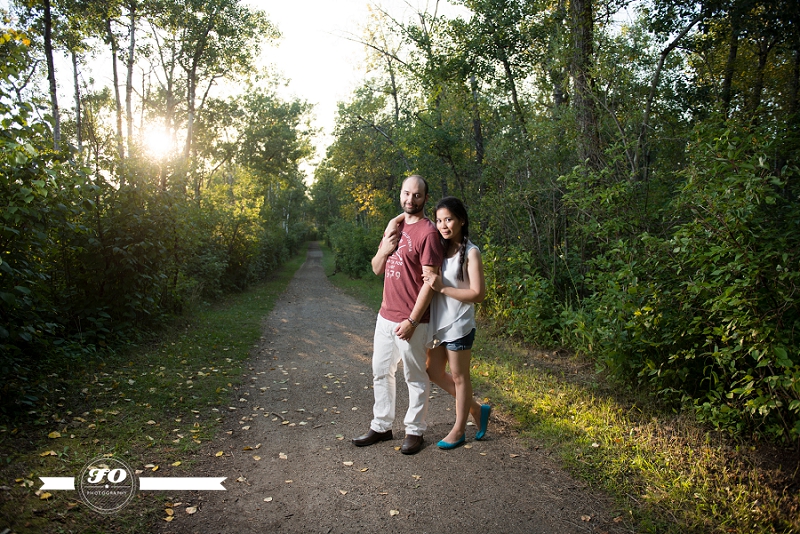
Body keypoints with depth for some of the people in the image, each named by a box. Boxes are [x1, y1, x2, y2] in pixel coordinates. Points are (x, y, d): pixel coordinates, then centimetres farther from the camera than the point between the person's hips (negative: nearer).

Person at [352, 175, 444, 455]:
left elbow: (430, 281, -16)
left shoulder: (427, 232, -13)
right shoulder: (394, 227, 12)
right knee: (381, 373, 15)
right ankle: (381, 426, 29)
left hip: (410, 321, -8)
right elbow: (376, 269, 16)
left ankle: (414, 431, 22)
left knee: (415, 377, 7)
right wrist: (383, 251, -6)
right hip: (385, 315, 8)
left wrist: (412, 320, -18)